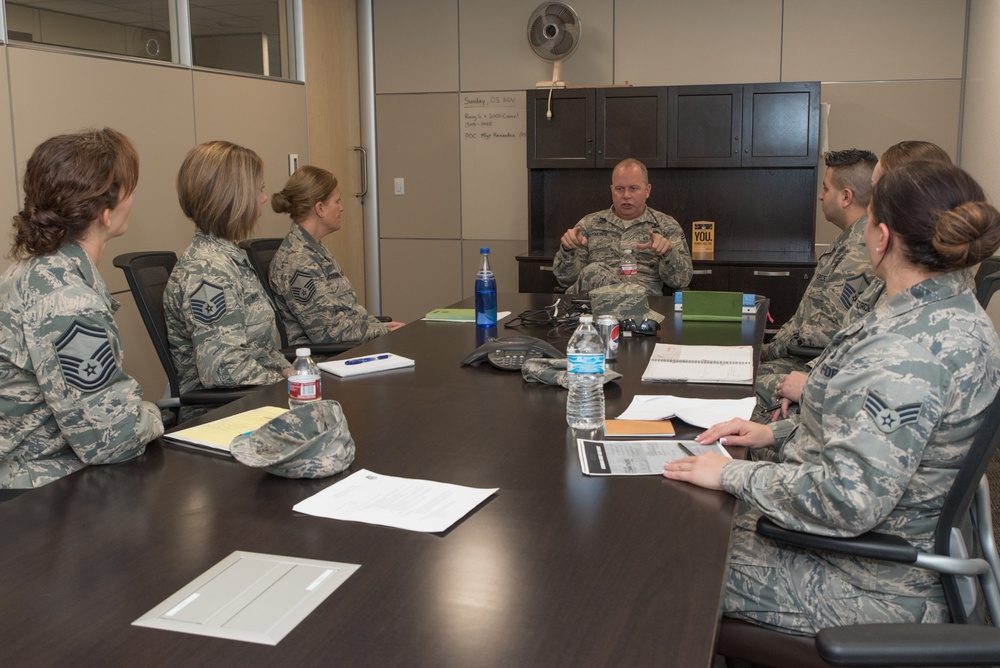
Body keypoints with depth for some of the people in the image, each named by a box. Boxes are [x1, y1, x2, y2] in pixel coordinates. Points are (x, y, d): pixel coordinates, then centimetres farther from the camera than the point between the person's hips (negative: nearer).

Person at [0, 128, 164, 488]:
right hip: (44, 494, -9)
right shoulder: (72, 306, -28)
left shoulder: (33, 269, 4)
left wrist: (136, 411, 3)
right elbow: (111, 441, -25)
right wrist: (151, 417, -6)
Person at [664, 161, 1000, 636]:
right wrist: (776, 432, 10)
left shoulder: (907, 353, -31)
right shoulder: (951, 313, 3)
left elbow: (850, 499, -33)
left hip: (870, 588, -10)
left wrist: (732, 475, -22)